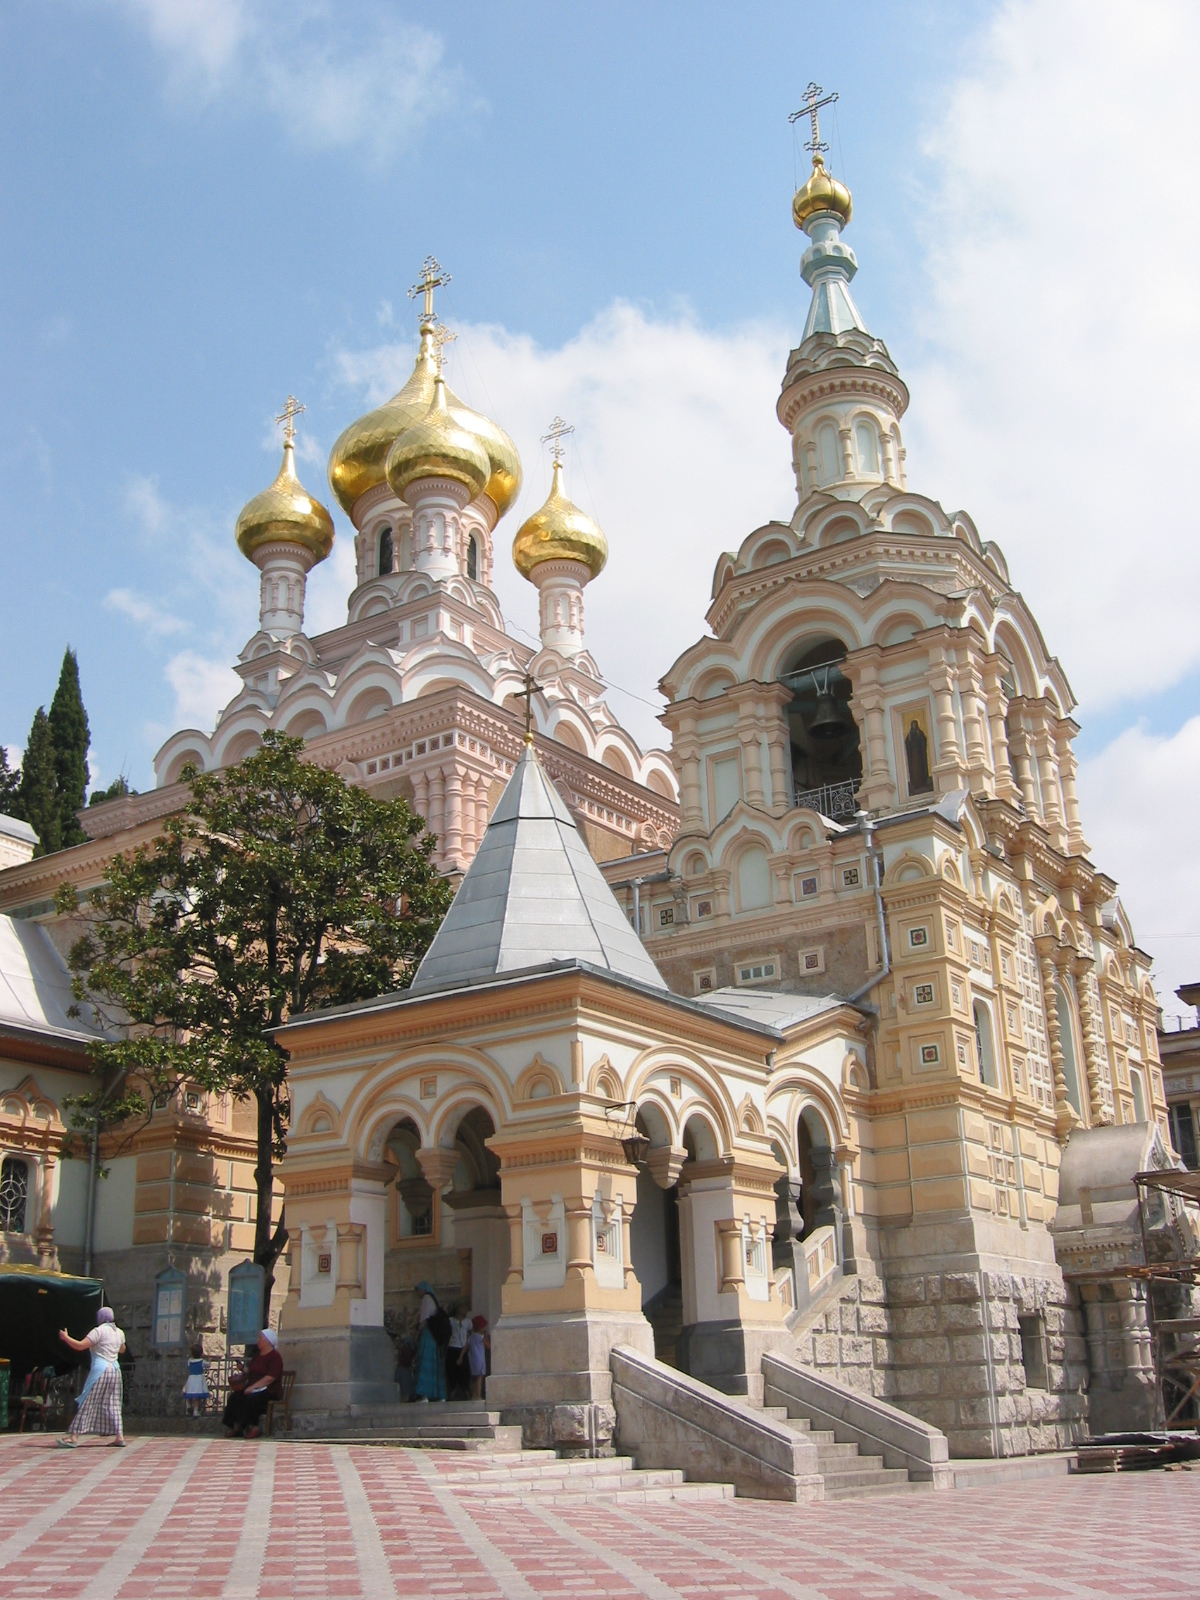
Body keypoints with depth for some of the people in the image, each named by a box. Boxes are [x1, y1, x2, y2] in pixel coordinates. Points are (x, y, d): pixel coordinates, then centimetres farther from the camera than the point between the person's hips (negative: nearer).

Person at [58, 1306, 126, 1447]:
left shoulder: (99, 1331, -8)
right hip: (115, 1370, 7)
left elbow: (80, 1346, -14)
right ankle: (120, 1437, 7)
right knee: (112, 1404, 12)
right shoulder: (119, 1332, 12)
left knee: (86, 1404, -3)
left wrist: (65, 1337, 0)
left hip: (100, 1370, -7)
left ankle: (74, 1437, -5)